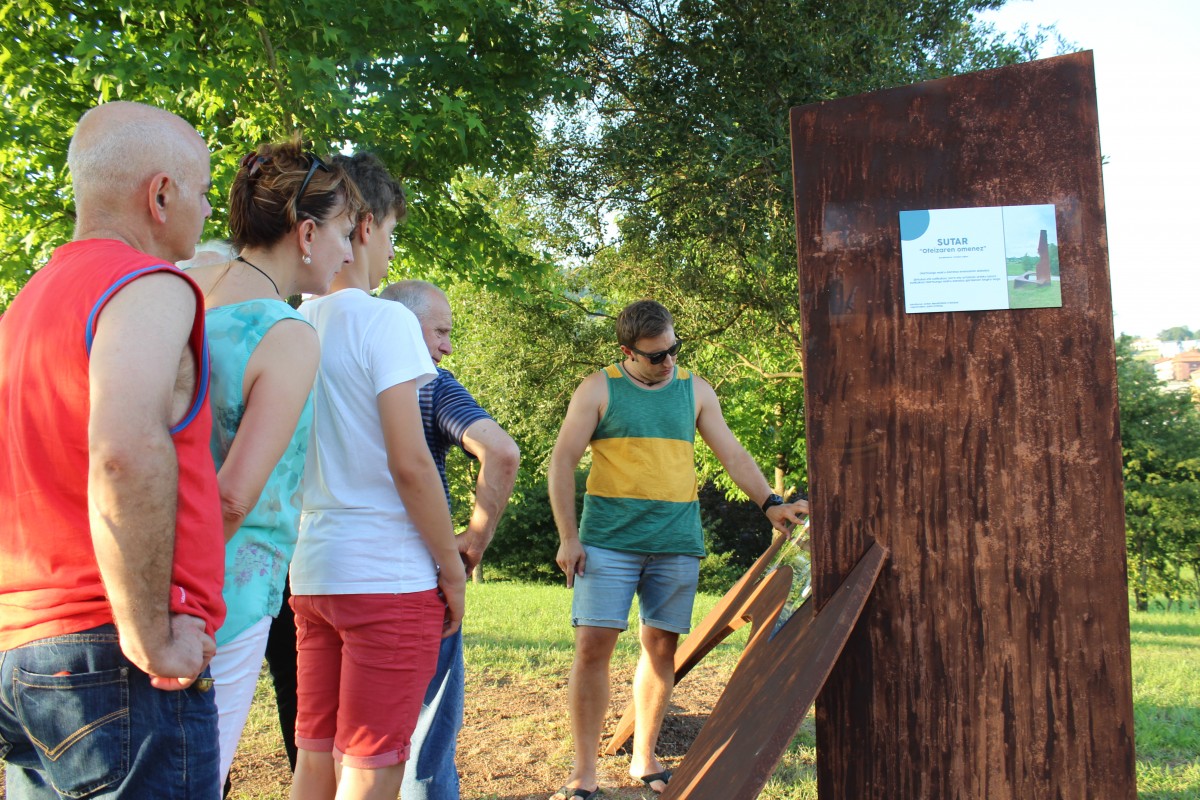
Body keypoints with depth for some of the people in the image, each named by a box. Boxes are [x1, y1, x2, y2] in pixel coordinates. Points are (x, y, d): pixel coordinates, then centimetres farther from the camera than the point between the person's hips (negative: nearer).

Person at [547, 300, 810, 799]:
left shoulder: (695, 391, 12)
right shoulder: (598, 390, 3)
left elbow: (733, 455, 12)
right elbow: (562, 462, 1)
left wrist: (770, 504, -2)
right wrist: (568, 537, -5)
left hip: (676, 543, 3)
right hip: (609, 539, -3)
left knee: (661, 647, 7)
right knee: (593, 645, -8)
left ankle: (644, 759, 22)